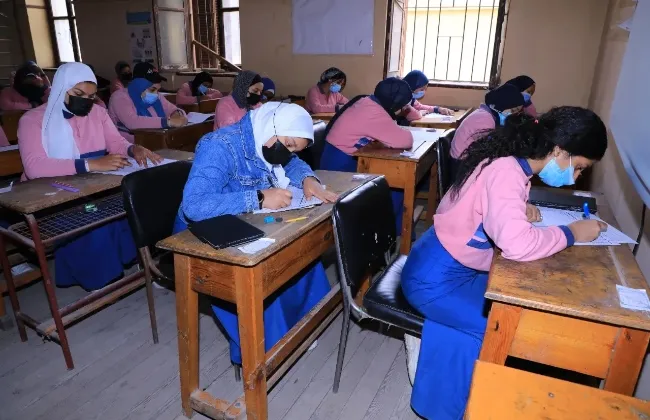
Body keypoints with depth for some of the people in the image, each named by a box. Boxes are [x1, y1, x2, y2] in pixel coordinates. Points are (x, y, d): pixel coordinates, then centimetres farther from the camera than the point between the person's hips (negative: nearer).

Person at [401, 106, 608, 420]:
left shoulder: (512, 164, 3)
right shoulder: (506, 171, -26)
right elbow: (516, 244, -39)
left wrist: (521, 209, 1)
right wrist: (571, 234, -21)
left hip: (456, 269, 9)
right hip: (435, 279, -9)